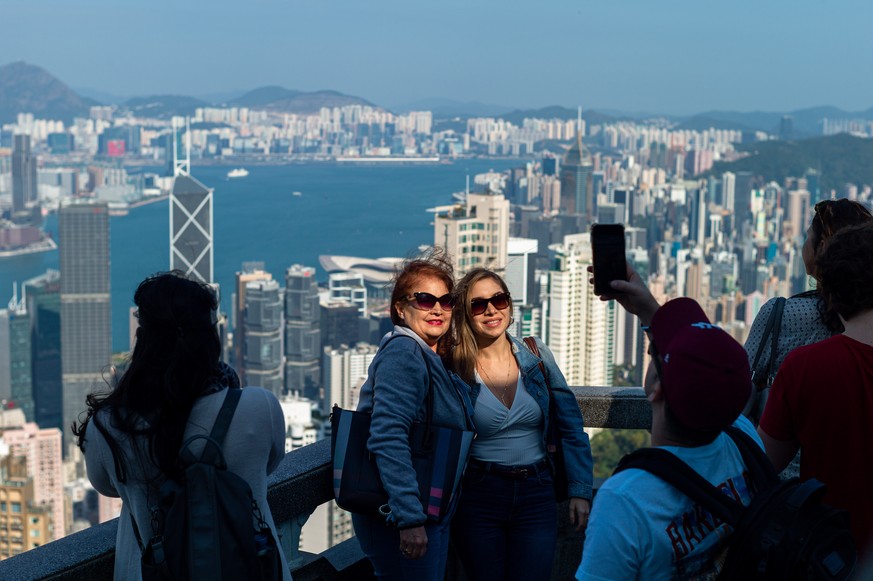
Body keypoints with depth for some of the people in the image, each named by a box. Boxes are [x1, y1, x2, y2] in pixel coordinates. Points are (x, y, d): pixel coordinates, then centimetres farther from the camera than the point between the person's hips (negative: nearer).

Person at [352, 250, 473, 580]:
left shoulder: (430, 357, 13)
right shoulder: (404, 353, -16)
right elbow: (388, 438, -27)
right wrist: (410, 518, -30)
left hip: (431, 513, 10)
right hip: (401, 519, -10)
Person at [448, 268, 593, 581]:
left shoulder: (536, 356, 0)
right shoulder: (455, 368, -6)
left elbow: (570, 426, 5)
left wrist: (580, 490, 0)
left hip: (535, 495, 2)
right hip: (477, 496, -2)